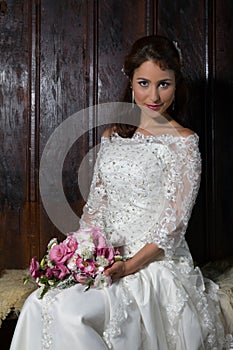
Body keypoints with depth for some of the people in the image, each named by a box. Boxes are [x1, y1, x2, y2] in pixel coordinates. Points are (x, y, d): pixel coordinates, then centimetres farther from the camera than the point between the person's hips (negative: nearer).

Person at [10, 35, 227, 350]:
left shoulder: (182, 142, -4)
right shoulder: (113, 136, 15)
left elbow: (173, 223, -10)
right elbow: (96, 204, 14)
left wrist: (129, 266, -20)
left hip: (154, 263, -5)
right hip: (107, 259, 5)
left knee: (68, 311, -28)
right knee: (37, 305, -22)